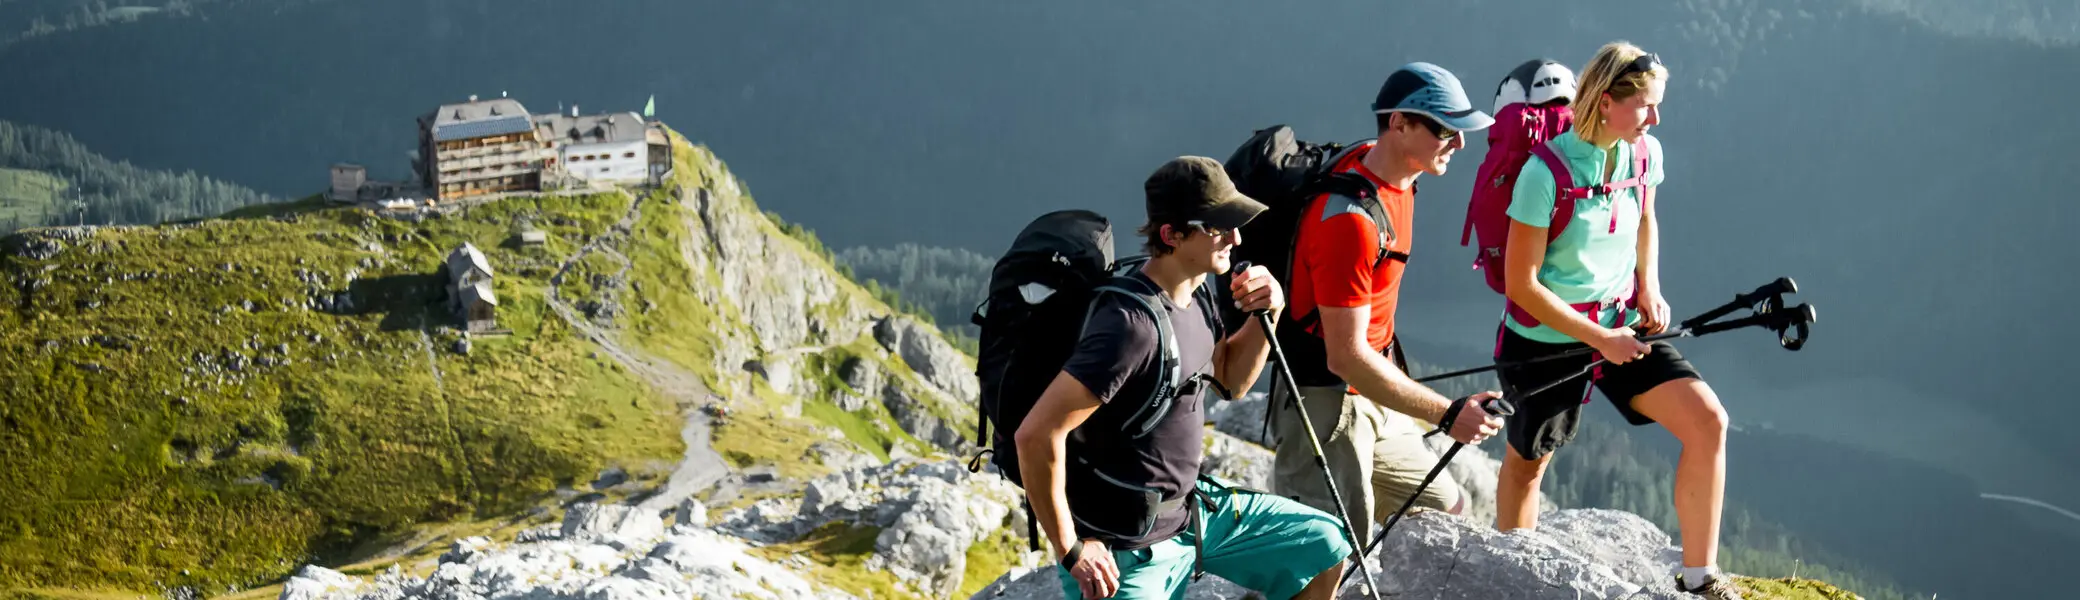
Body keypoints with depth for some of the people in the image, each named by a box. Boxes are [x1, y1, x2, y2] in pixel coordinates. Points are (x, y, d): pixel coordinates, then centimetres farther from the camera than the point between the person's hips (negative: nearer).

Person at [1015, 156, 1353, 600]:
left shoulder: (1193, 295, 0)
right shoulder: (1132, 325, -28)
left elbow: (1231, 378, 18)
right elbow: (1037, 433, -32)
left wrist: (1265, 316, -2)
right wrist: (1070, 548, -23)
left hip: (1191, 508, 9)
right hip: (1128, 552, -9)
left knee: (1324, 546, 12)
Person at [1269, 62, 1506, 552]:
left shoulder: (1392, 171, 3)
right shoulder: (1350, 220, -27)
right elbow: (1347, 357, -27)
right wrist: (1448, 414, -26)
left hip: (1374, 401, 10)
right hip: (1326, 403, -10)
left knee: (1446, 511, 16)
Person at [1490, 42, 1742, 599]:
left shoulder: (1644, 152, -5)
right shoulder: (1547, 172, -24)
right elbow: (1521, 284, -19)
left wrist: (1649, 289, 3)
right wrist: (1599, 340, -19)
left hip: (1623, 324, 5)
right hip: (1547, 338, -5)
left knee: (1707, 421, -11)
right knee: (1528, 462, 14)